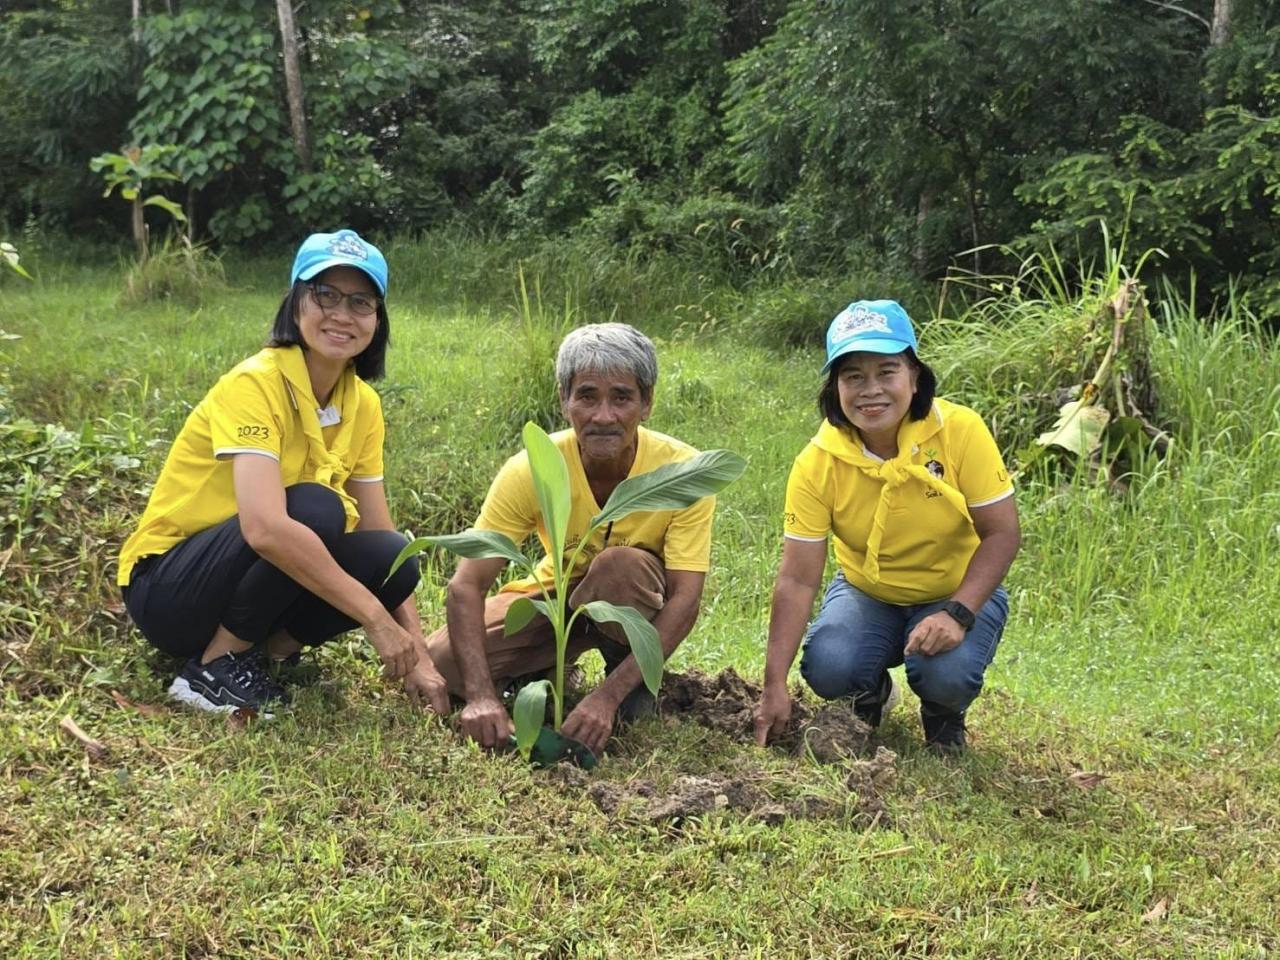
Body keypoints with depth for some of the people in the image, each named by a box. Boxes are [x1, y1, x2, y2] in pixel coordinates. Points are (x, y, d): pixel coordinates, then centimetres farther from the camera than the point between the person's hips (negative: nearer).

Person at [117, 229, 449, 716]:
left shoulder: (362, 404, 0)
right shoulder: (256, 384, -22)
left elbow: (381, 538, -1)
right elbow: (265, 528, -36)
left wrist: (419, 658, -12)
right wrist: (375, 617, -33)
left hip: (254, 584, 6)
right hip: (167, 589, -6)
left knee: (391, 557, -18)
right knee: (315, 509, -31)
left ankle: (266, 650, 0)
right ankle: (214, 668, -14)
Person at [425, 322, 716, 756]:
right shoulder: (531, 471, -25)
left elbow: (684, 601, -31)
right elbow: (466, 585, -28)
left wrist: (607, 697, -42)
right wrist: (481, 695, -43)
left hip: (640, 603, -1)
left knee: (622, 566, -37)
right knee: (441, 660, -22)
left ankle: (631, 686, -9)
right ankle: (547, 674, 6)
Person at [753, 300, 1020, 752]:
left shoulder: (960, 430, -22)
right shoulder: (817, 463, -19)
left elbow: (1001, 534, -17)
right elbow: (797, 580, -19)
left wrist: (958, 614, -32)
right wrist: (774, 686, -25)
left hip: (960, 593, -1)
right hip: (866, 594, 1)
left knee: (946, 675, -31)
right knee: (827, 669, -27)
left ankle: (944, 716, 9)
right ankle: (872, 694, 12)